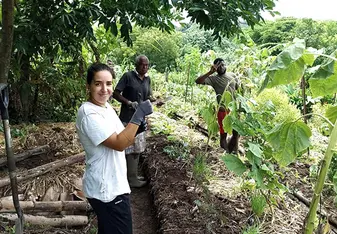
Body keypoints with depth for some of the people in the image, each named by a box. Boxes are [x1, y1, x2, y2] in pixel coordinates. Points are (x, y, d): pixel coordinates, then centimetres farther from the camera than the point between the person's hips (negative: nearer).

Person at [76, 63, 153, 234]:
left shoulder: (105, 106, 7)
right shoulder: (89, 114, -24)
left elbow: (122, 138, 16)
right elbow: (119, 144, -26)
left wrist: (137, 128, -3)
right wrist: (139, 115, -25)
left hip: (112, 185, 9)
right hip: (106, 189, -9)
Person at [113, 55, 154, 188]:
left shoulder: (147, 79, 9)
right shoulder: (128, 76, -12)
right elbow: (116, 93, -12)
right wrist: (129, 103, -24)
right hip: (128, 119, -8)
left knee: (137, 148, 15)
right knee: (131, 149, -2)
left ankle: (132, 175, 29)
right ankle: (132, 179, 8)